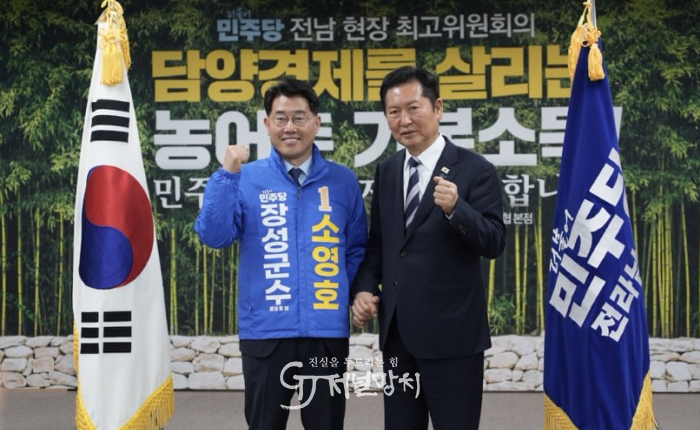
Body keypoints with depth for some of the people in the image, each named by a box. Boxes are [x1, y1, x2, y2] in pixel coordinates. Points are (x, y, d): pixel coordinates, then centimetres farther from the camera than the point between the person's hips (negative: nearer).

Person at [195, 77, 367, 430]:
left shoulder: (343, 181, 4)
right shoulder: (246, 179, 0)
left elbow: (357, 248, 11)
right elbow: (214, 236, -10)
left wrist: (349, 295, -2)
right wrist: (228, 174, -17)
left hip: (327, 331, 1)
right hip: (265, 331, -1)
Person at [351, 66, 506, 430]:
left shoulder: (474, 170, -8)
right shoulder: (386, 172, 10)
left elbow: (494, 243, -14)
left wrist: (455, 208, -29)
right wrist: (365, 288, 1)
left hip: (451, 333, -5)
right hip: (397, 331, 5)